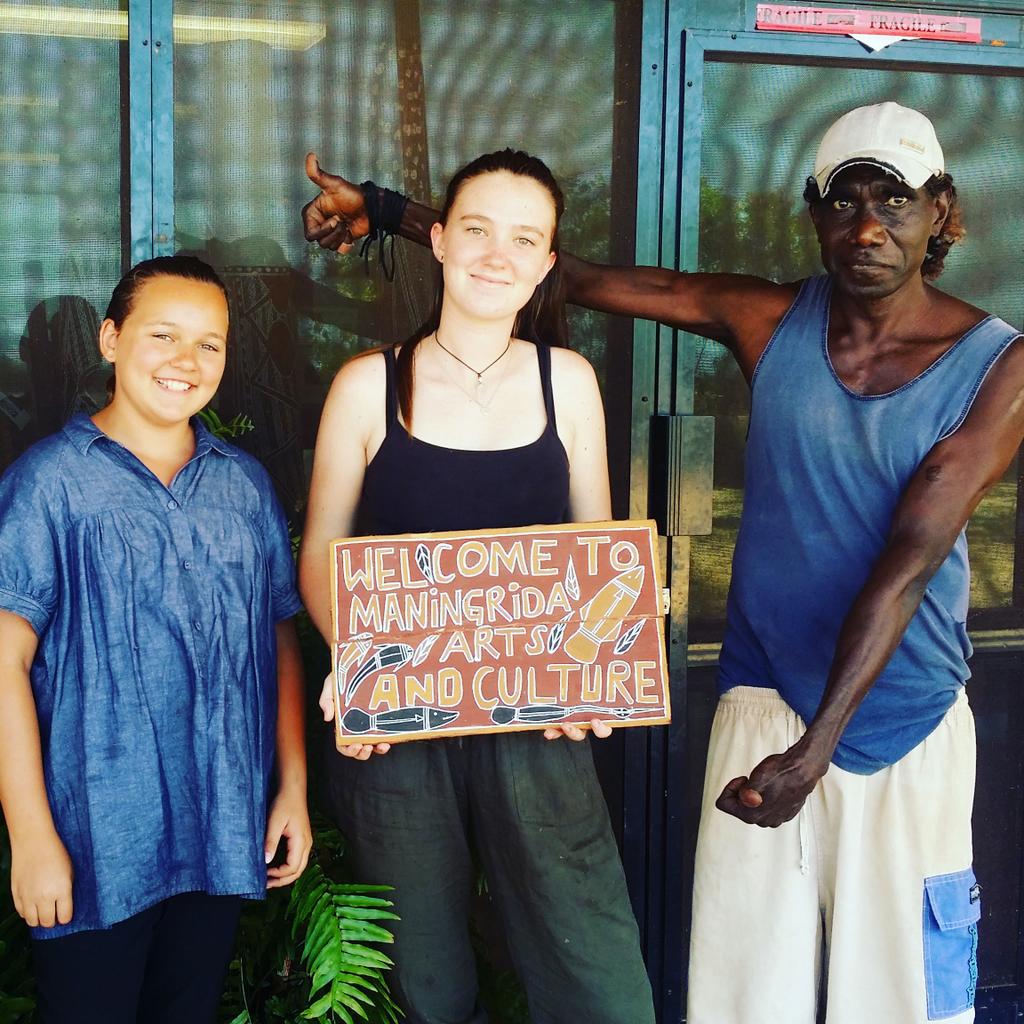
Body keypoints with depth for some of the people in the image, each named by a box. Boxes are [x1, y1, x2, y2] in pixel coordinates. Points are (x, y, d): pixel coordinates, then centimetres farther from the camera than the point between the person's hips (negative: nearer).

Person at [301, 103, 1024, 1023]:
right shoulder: (768, 320, -1)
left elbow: (908, 562, -18)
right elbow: (575, 275, -1)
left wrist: (814, 749, -24)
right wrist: (388, 212, -3)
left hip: (906, 724, -2)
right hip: (765, 702, 2)